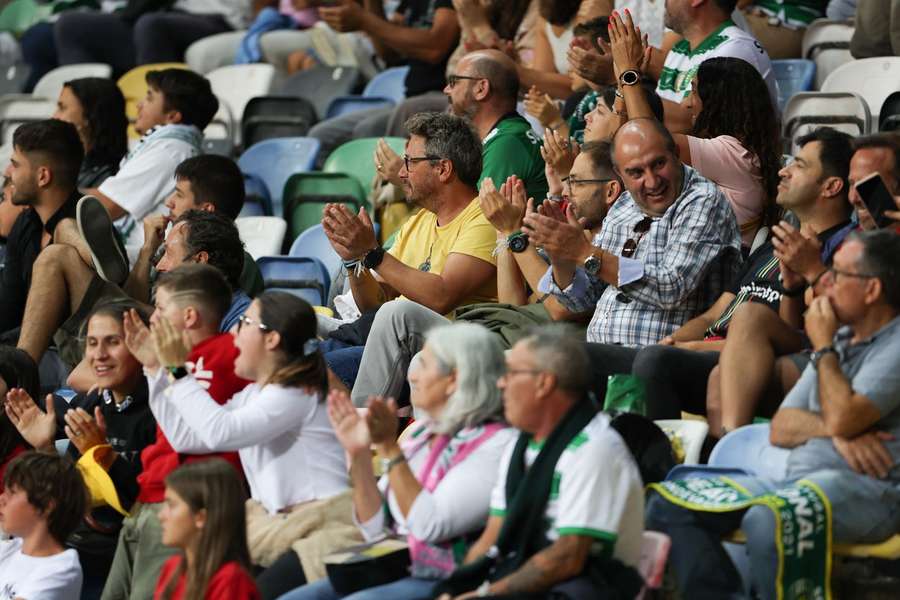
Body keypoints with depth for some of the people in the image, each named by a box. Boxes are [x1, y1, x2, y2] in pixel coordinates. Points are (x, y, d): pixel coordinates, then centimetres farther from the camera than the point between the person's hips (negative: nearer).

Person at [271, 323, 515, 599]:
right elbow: (375, 528, 14)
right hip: (391, 573, 8)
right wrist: (359, 454, 1)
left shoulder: (495, 446, -10)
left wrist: (389, 448, -19)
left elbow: (429, 525, -20)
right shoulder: (418, 433, 14)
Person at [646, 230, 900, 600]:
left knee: (766, 521, -40)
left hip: (865, 489, -9)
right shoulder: (841, 338, 23)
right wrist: (832, 429, -5)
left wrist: (824, 348, 0)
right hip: (797, 479, 9)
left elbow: (843, 418, -18)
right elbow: (780, 430, 18)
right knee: (667, 505, -8)